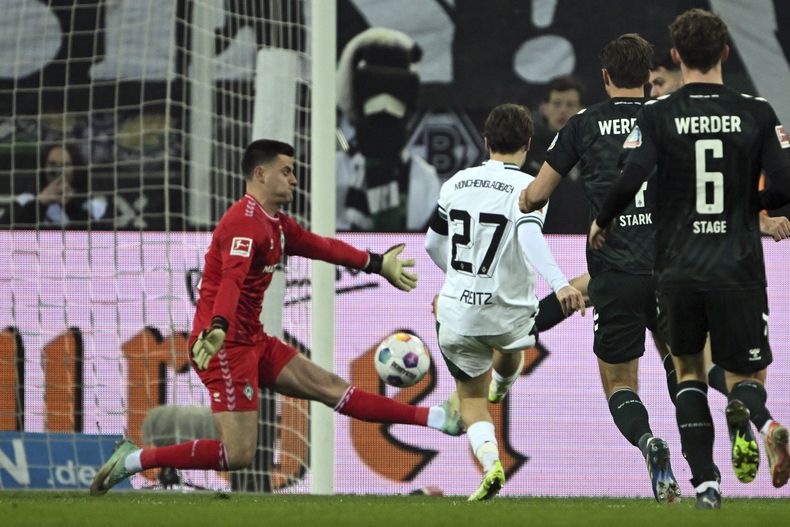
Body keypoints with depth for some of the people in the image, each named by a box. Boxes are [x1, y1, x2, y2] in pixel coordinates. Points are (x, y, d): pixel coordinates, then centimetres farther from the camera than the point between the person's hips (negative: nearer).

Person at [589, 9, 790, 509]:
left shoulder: (658, 115, -3)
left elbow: (630, 181, -13)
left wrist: (602, 222, 7)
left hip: (679, 271, 0)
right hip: (739, 271, 0)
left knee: (689, 371, 21)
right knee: (746, 380, 9)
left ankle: (705, 482, 10)